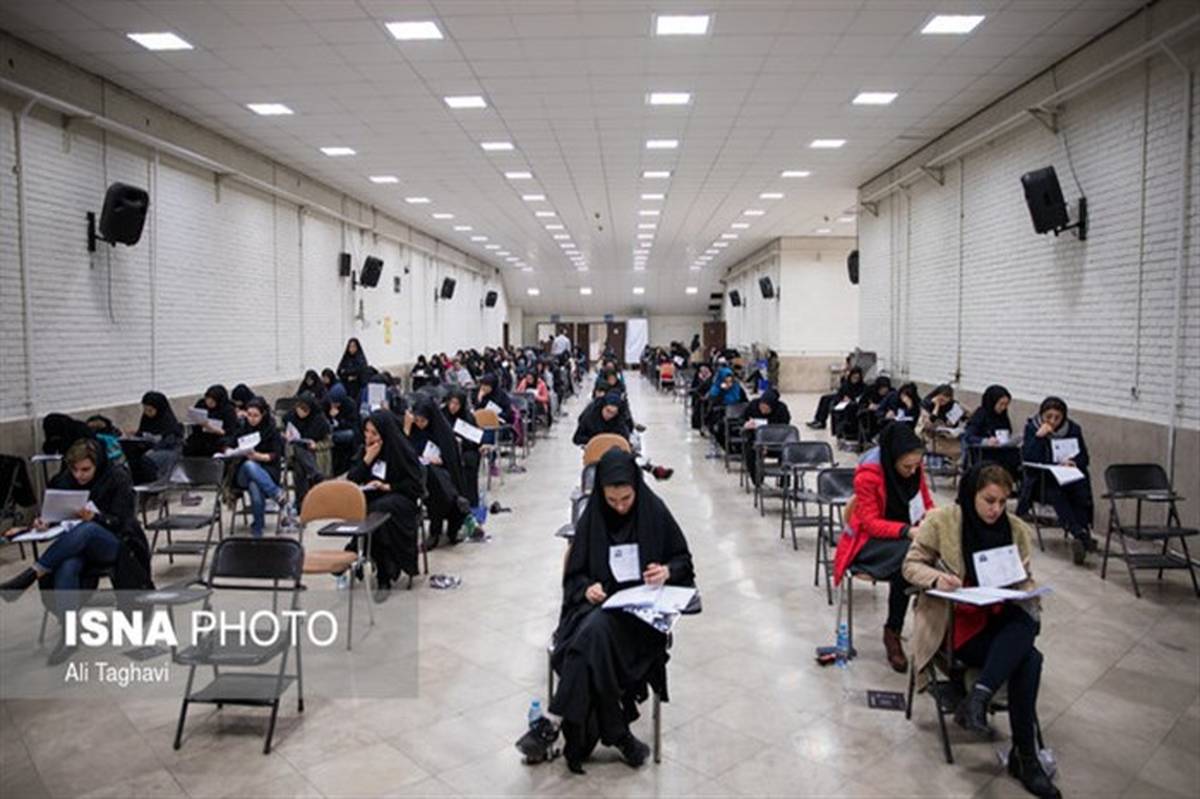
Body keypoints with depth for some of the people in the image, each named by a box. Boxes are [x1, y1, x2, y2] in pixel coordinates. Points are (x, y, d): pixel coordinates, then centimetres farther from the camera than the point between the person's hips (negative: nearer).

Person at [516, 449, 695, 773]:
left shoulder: (654, 512, -4)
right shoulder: (592, 516, 1)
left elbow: (683, 560, 6)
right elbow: (574, 574, 6)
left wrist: (667, 571, -17)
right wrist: (587, 587, -17)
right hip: (598, 603, 2)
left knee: (596, 629, -33)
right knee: (593, 634, -33)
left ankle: (553, 722, -26)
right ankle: (616, 734, -23)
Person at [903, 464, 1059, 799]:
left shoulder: (1016, 529, 5)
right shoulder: (941, 521, -7)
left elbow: (1025, 581, 12)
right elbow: (911, 565, -1)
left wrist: (1025, 597, -12)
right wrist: (936, 577, -23)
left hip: (1000, 618, 4)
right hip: (953, 620, -4)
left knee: (1028, 623, -32)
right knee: (1029, 659, -27)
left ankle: (978, 696, -32)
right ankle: (1024, 756, -18)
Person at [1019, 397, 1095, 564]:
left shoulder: (1073, 429, 9)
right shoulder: (1032, 428, 1)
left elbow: (1084, 458, 10)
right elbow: (1028, 460, -10)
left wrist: (1071, 462, -13)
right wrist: (1039, 437, -19)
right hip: (1041, 480, -3)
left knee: (1082, 493, -31)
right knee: (1056, 494, -35)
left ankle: (1079, 535, -38)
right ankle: (1081, 534, -48)